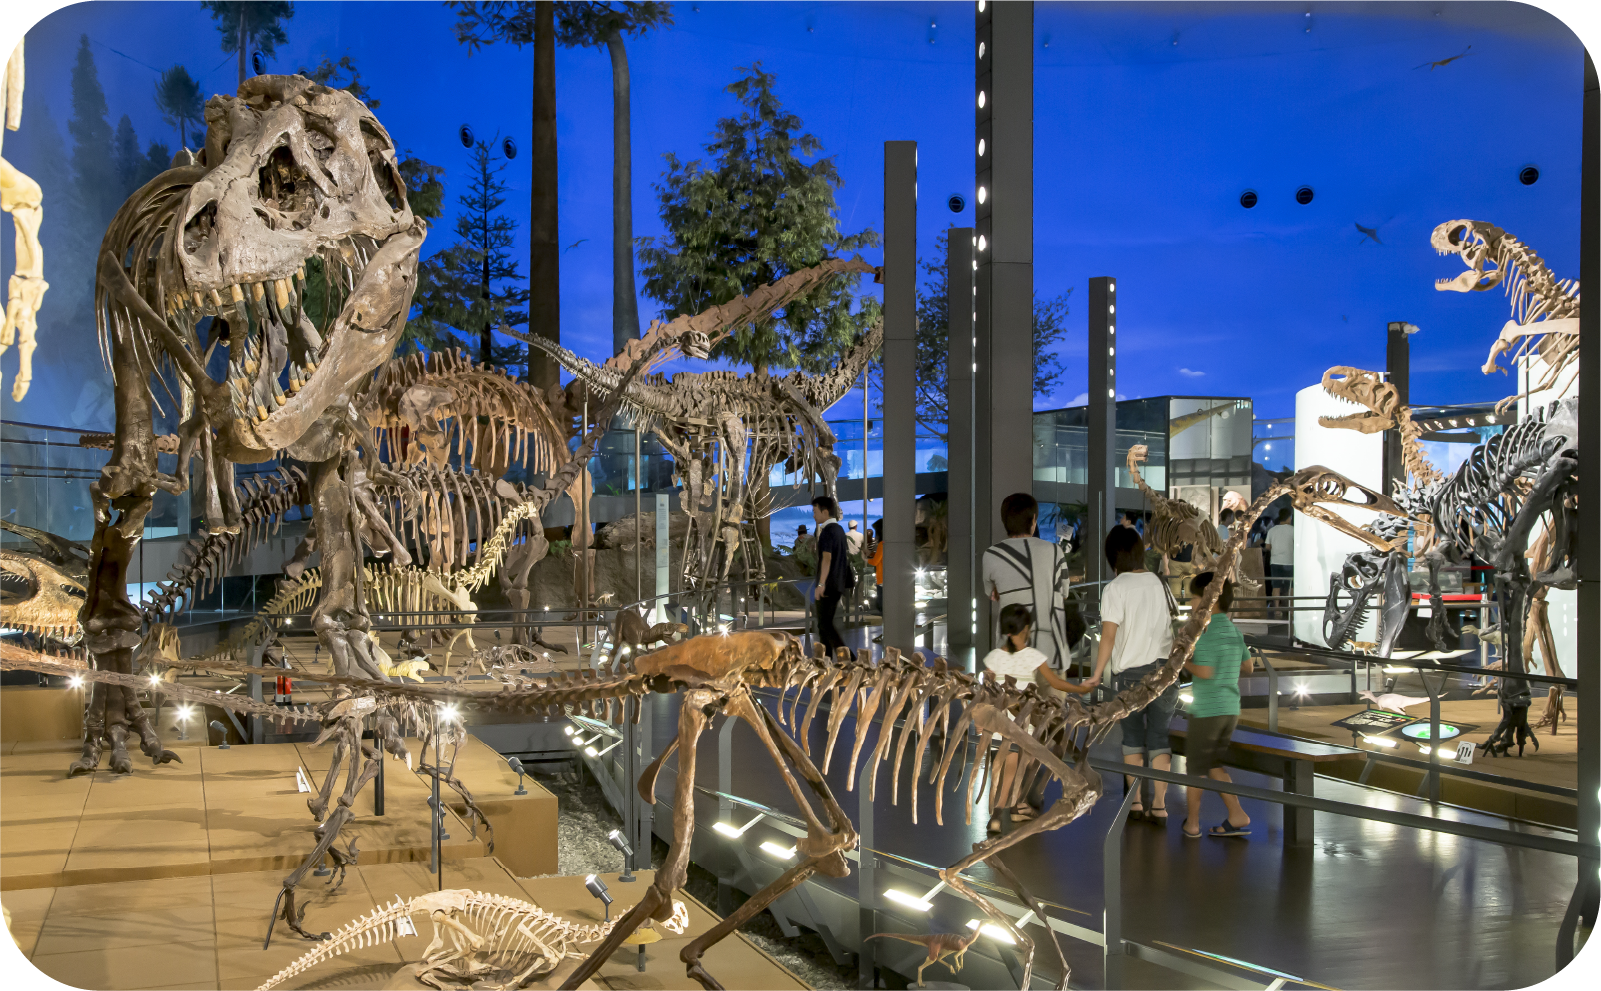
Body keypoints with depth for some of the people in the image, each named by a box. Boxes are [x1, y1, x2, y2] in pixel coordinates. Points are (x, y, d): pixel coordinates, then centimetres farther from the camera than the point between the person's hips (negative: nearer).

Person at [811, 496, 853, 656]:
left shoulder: (827, 531, -15)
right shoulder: (839, 529, 14)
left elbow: (827, 558, -23)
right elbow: (846, 554, 21)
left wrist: (821, 584, -27)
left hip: (828, 584, -9)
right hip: (839, 584, 9)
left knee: (826, 624, -8)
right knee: (825, 624, 14)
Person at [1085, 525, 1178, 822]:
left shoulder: (1115, 588, -9)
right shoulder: (1160, 583, 6)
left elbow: (1109, 634, -15)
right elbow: (1174, 618, 14)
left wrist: (1097, 674, -12)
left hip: (1129, 671, -3)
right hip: (1164, 668, 3)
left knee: (1132, 737, 10)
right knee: (1160, 736, 7)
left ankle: (1135, 802, 13)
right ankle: (1159, 805, 5)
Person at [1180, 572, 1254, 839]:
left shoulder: (1205, 632, -16)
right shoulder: (1233, 630, 8)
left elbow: (1205, 672, -23)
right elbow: (1248, 666, 16)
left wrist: (1183, 661, -7)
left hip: (1206, 709, -8)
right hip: (1230, 708, 8)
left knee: (1194, 767, 6)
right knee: (1213, 765, 17)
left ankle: (1191, 823, 14)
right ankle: (1237, 817, 10)